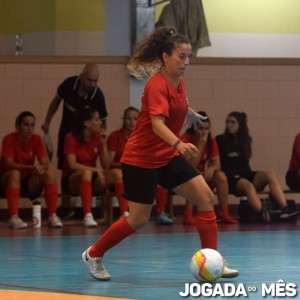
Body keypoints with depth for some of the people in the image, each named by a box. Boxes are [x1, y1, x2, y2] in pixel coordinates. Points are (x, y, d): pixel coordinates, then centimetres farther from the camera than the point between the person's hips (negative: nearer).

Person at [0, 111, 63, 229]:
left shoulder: (37, 139, -5)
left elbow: (45, 164, -10)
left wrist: (41, 168, -36)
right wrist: (31, 167, -39)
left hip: (30, 183, 3)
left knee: (50, 174, -22)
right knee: (15, 173, -36)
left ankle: (52, 215, -21)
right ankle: (13, 217, -41)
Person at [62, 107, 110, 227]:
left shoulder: (98, 137, 2)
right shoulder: (71, 138, -11)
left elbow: (106, 166, -2)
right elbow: (72, 165, -22)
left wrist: (104, 144, -12)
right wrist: (95, 169, -29)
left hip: (91, 181, 4)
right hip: (72, 181, -4)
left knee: (105, 178, -30)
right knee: (87, 172, -38)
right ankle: (87, 216, -46)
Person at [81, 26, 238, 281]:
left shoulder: (178, 82, 4)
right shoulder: (158, 85, -21)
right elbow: (157, 124, -35)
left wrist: (192, 115, 48)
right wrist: (178, 143, -53)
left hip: (168, 157, 8)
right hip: (141, 159, -8)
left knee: (206, 197, -8)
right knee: (139, 220, -4)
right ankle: (94, 254, 20)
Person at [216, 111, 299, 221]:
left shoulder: (245, 140, 16)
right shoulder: (220, 140, 2)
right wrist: (233, 175, -9)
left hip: (245, 174, 5)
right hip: (230, 178, -5)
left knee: (269, 175, -23)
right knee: (248, 185, -37)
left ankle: (285, 209, -41)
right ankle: (262, 213, -62)